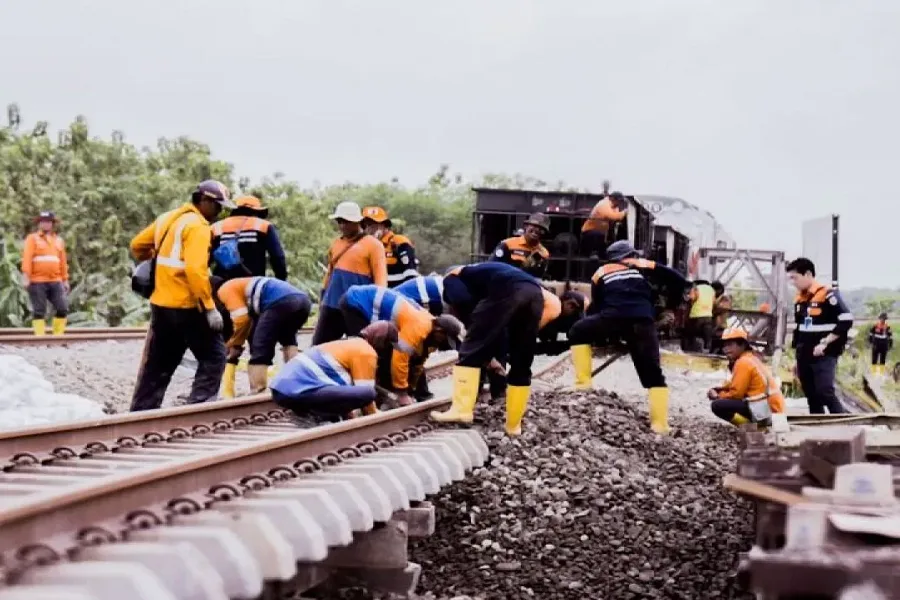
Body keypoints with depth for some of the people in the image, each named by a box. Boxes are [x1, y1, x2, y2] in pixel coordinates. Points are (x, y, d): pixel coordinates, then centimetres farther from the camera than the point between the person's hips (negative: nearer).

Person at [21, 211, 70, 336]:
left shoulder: (58, 240, 17)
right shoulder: (32, 238, 3)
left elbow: (63, 261, 19)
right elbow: (27, 258, -7)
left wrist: (65, 279, 15)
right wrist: (25, 275, -18)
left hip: (55, 282, 4)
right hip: (37, 282, -4)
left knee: (62, 308, -3)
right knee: (39, 311, -3)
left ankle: (58, 335, 8)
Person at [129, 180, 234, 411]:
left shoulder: (167, 219, 13)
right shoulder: (197, 226, -13)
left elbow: (137, 246, 20)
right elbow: (196, 270, -23)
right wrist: (210, 308, -21)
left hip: (161, 304, 8)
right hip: (186, 307, -8)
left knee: (157, 365, 16)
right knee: (213, 357, 0)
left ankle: (140, 413, 18)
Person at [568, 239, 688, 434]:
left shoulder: (601, 272, 30)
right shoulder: (644, 266, 26)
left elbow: (596, 306, 29)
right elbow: (678, 281, 17)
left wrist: (600, 337, 39)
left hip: (613, 318, 0)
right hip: (643, 322, 0)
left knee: (578, 332, 27)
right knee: (653, 373, 10)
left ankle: (583, 382, 18)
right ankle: (660, 424, 0)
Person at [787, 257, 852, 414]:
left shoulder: (827, 294, -13)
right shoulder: (799, 299, 13)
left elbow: (846, 320, -19)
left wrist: (825, 343, -19)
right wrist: (798, 353, 21)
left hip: (824, 355, -8)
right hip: (805, 357, 8)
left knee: (825, 393, -18)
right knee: (812, 397, 9)